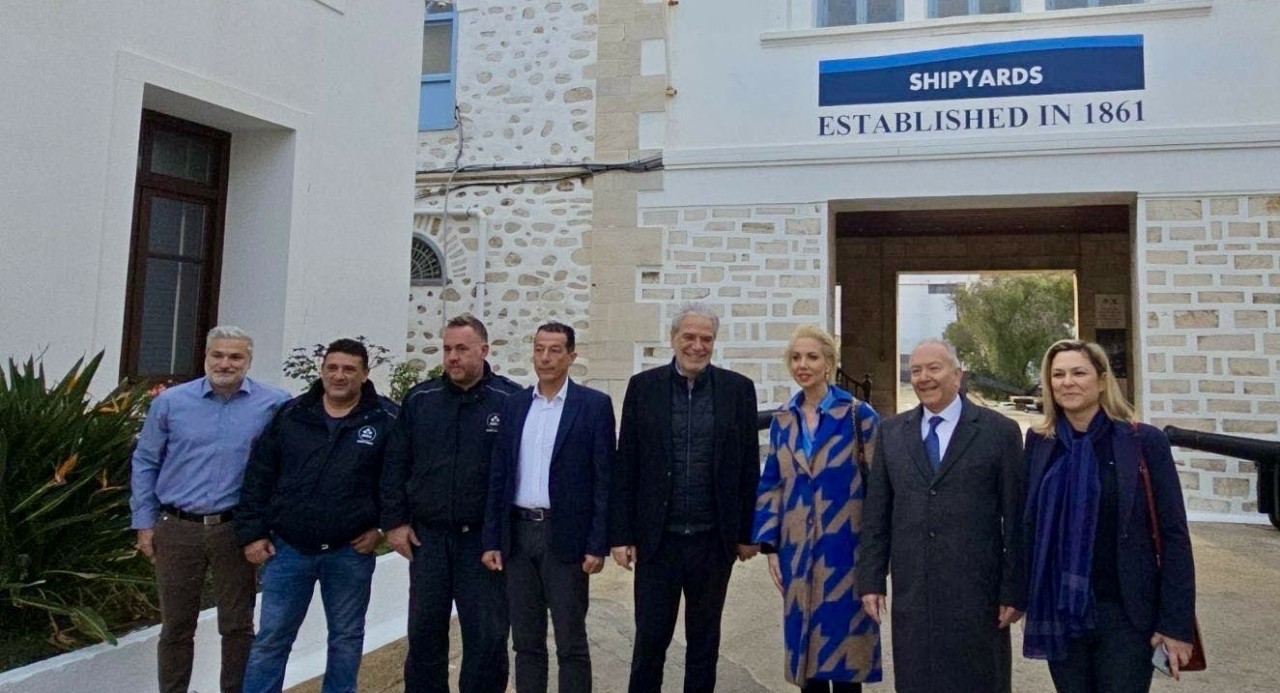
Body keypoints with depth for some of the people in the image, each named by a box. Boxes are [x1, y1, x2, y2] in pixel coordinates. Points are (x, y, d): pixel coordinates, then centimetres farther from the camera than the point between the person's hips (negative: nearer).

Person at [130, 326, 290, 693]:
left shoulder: (274, 404, -4)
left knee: (237, 625, 10)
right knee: (176, 626, 13)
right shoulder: (171, 401, 2)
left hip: (237, 530, -1)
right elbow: (145, 463, 9)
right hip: (177, 529, 1)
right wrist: (144, 524, 6)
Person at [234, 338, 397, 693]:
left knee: (346, 638, 14)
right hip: (288, 549, 2)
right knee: (271, 639, 10)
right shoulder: (290, 414, 1)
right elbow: (258, 476, 5)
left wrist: (382, 525, -5)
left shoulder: (386, 419, -6)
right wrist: (252, 532, 2)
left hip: (350, 553, -1)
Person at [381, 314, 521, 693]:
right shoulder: (420, 399, 5)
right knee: (424, 631, 13)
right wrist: (394, 521, 3)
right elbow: (395, 464, 8)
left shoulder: (510, 400, -5)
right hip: (427, 536, 3)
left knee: (487, 636, 4)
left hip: (484, 539, -3)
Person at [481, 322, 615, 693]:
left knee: (571, 643, 5)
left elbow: (604, 479, -6)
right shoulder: (514, 404, 8)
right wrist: (491, 539, 4)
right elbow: (498, 475, 8)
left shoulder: (594, 405, -4)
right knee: (526, 641, 13)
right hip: (518, 534, 4)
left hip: (566, 536, -4)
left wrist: (598, 545, -10)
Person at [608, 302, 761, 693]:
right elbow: (625, 467, 0)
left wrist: (748, 533, 2)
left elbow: (749, 467, 2)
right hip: (657, 539, 0)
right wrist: (621, 533, -2)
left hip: (714, 541, 1)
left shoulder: (738, 389, 0)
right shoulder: (643, 386, 0)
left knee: (705, 640, 15)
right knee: (649, 639, 7)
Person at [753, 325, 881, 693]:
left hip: (843, 551, -4)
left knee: (842, 647, 4)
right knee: (805, 643, 12)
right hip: (796, 552, 4)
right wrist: (770, 546, 5)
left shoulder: (858, 414, -7)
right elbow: (771, 485, 10)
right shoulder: (782, 420, 7)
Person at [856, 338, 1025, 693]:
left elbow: (1015, 518, -2)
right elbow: (876, 513, 8)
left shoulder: (1000, 431, -1)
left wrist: (1015, 591, -4)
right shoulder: (891, 431, 7)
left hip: (976, 593, -2)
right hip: (910, 593, 3)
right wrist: (871, 579, 4)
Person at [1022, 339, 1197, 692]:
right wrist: (1027, 598, 2)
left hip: (1125, 615, -2)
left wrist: (1177, 623, -8)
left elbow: (1174, 535, -6)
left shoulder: (1144, 441, -6)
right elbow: (1029, 524, 6)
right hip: (1058, 613, 3)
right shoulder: (1039, 442, 1)